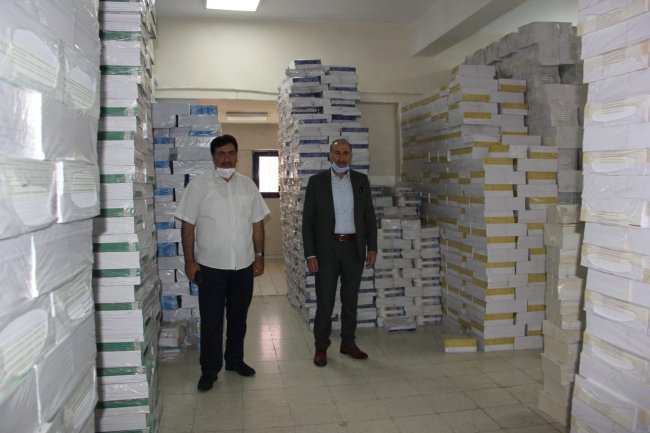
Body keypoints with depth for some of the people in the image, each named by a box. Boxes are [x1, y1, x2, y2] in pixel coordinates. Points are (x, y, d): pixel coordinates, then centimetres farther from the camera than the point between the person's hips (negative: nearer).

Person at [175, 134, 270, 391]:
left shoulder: (248, 185, 5)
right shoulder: (199, 185, -5)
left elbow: (257, 224, 9)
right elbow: (188, 225, -4)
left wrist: (259, 256, 6)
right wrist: (189, 261, -7)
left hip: (243, 265, 3)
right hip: (210, 266, -3)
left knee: (238, 317, 15)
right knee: (211, 321, 5)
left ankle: (235, 360, 33)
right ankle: (209, 370, 19)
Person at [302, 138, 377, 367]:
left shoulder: (361, 180, 5)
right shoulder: (316, 181, -2)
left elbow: (369, 216, 8)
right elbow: (308, 220, -3)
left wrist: (372, 248, 2)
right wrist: (310, 254, -9)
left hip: (354, 249, 3)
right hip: (326, 249, -2)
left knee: (350, 299, 12)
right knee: (324, 301, 3)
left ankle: (348, 343, 27)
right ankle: (321, 347, 18)